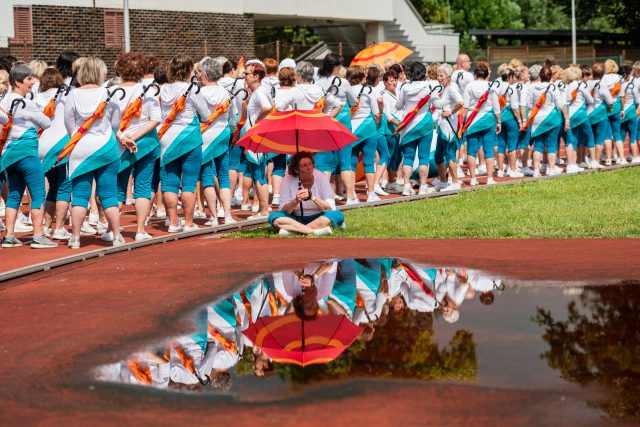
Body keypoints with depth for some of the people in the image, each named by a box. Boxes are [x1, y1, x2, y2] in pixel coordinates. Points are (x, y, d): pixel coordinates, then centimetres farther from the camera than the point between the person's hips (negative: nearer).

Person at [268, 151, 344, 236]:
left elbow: (330, 208, -15)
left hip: (318, 218, 0)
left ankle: (293, 230, -32)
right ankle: (315, 231, -35)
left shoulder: (320, 177, -9)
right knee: (273, 217, -26)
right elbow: (283, 210, -11)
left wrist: (311, 197, -30)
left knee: (338, 215, -30)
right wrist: (296, 201, -31)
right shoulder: (289, 179, -8)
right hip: (296, 219, 0)